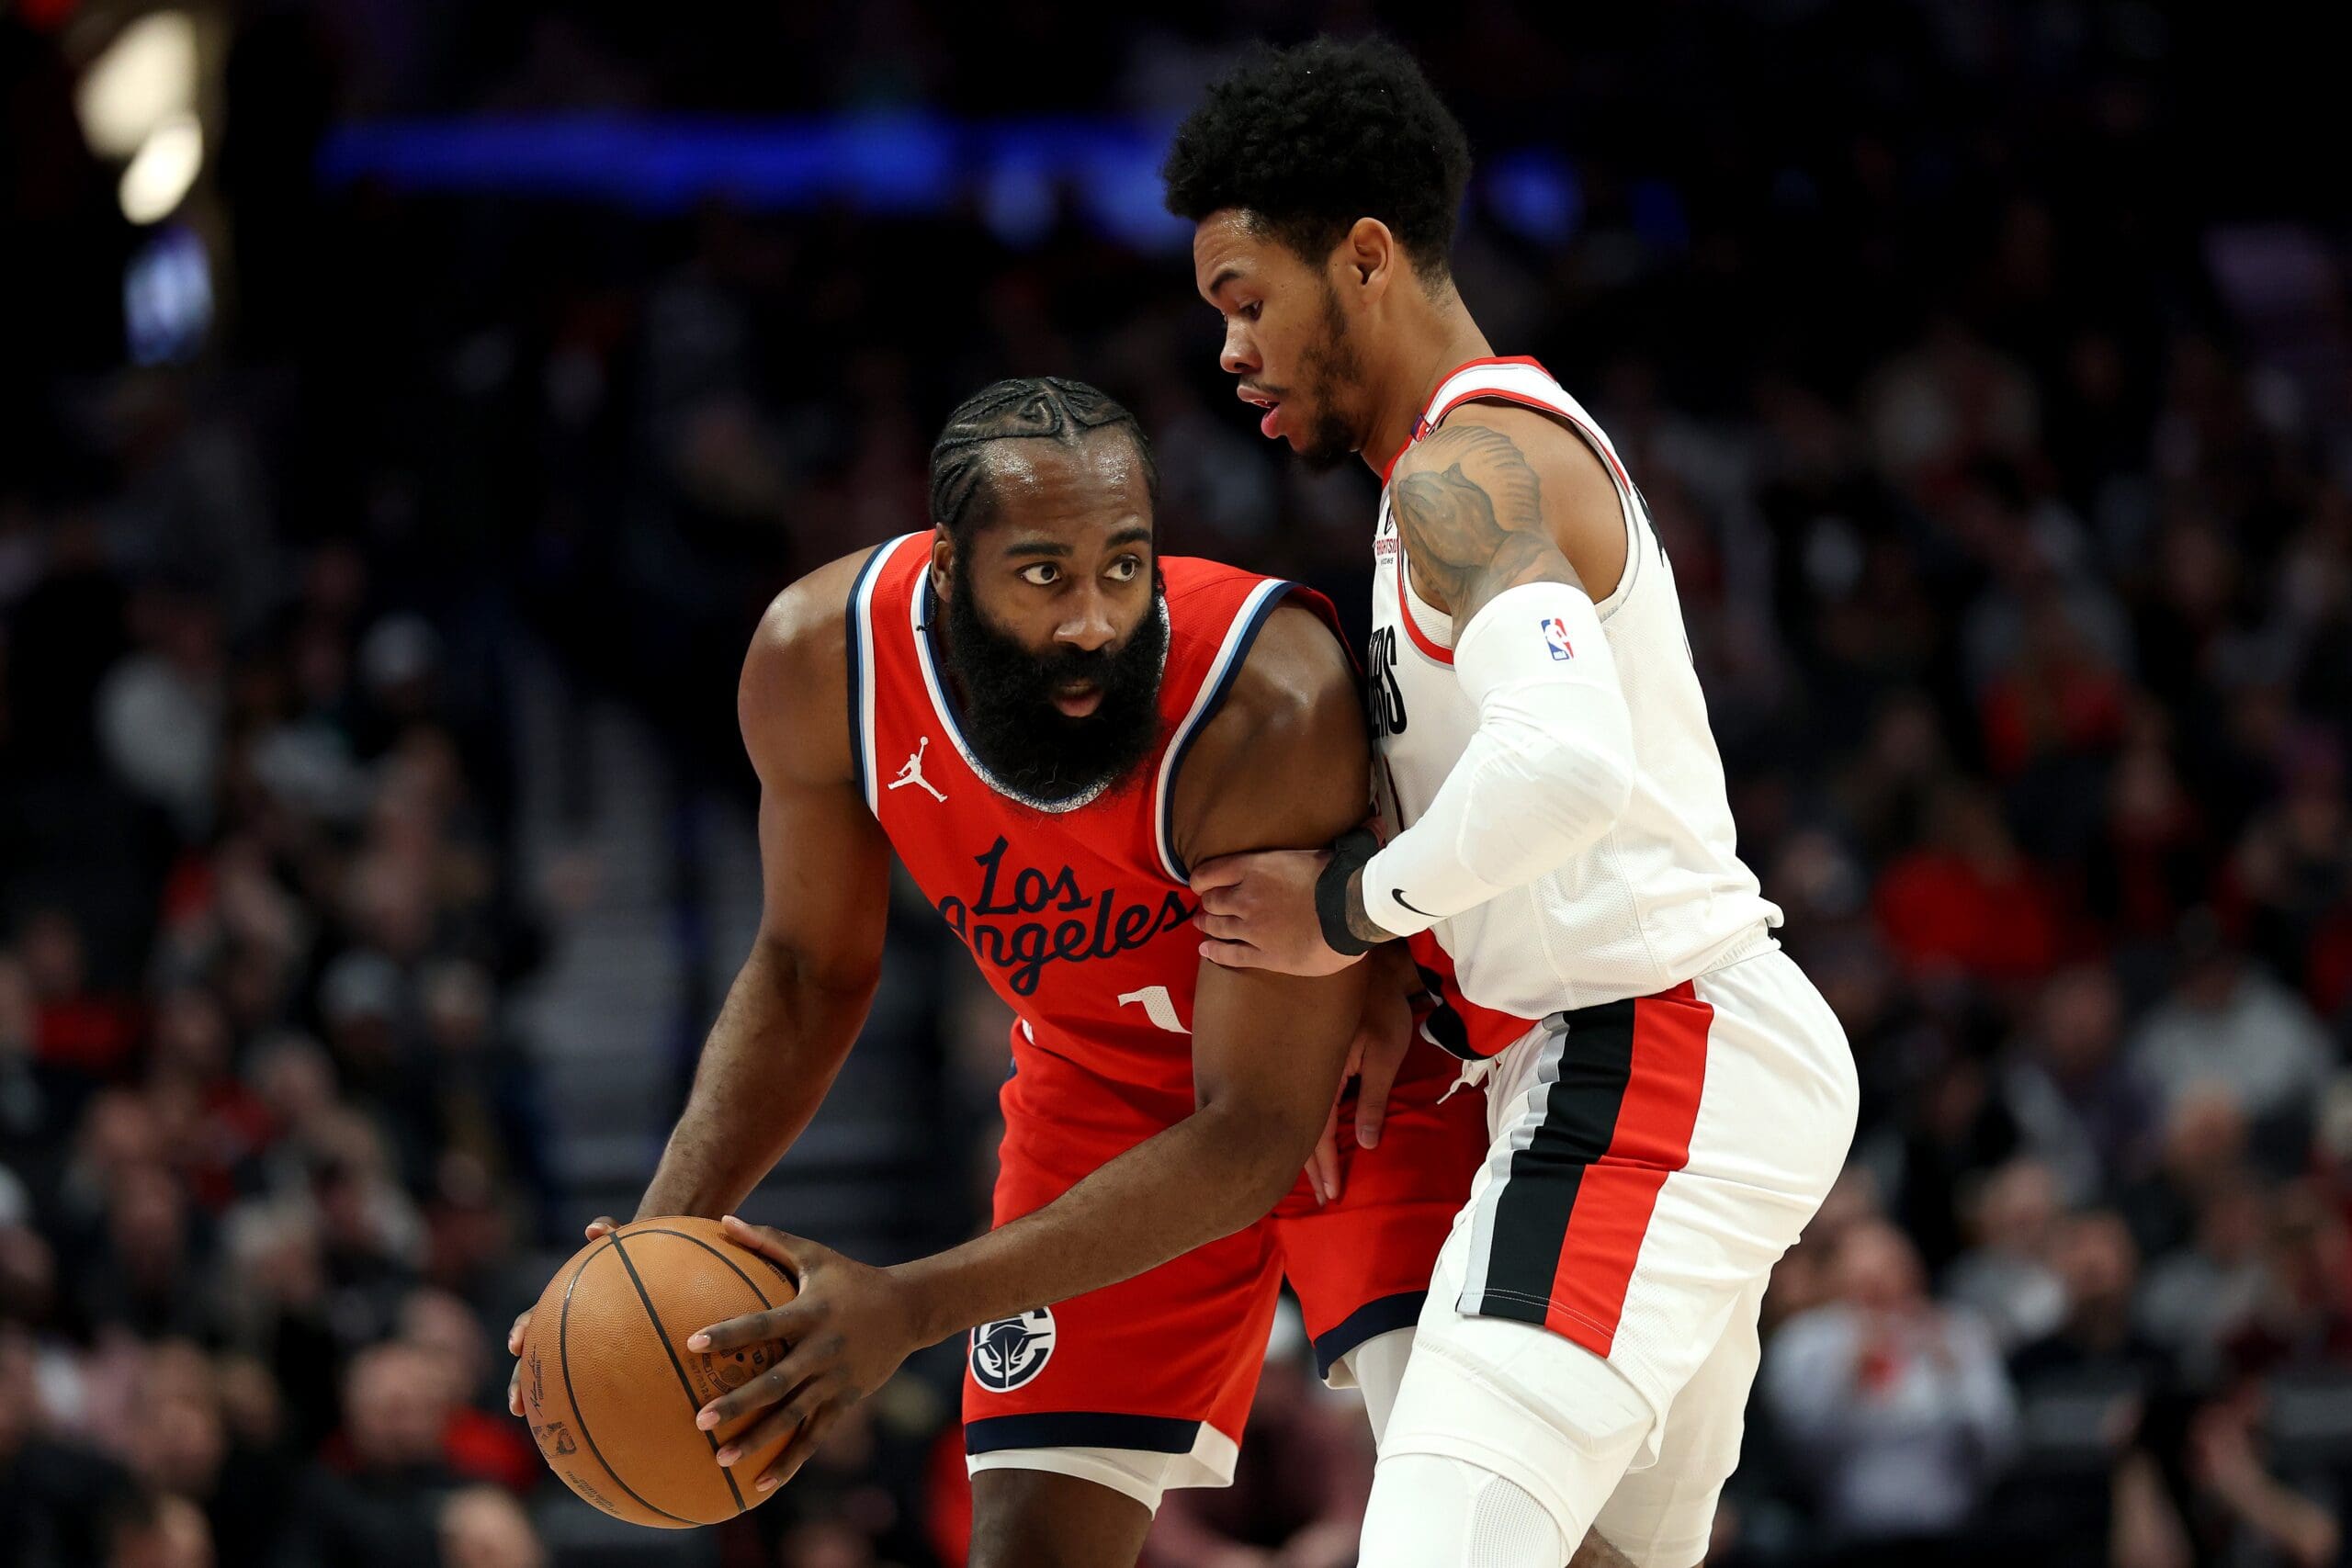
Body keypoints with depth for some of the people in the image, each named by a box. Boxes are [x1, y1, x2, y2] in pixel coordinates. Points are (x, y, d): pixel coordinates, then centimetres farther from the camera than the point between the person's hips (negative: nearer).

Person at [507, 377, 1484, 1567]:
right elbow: (811, 970, -2)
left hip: (1354, 1064, -3)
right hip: (1103, 1092, 3)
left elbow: (1254, 1135, -33)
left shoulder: (1272, 705, -37)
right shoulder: (818, 657, -23)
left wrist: (912, 1307, -40)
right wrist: (665, 1237, -17)